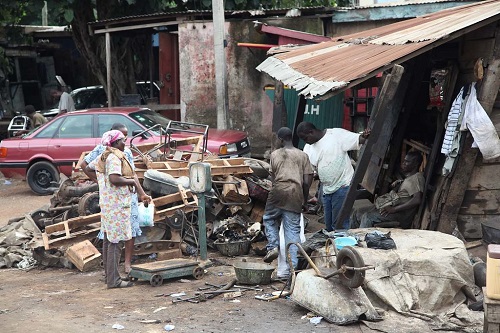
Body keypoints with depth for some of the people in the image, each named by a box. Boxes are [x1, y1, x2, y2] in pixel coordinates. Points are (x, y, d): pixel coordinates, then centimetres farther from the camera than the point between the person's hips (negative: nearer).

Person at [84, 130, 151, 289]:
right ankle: (113, 280, -3)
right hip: (116, 204, -11)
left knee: (108, 240, 15)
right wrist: (132, 181, -14)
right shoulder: (114, 157, -17)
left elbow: (88, 168, 24)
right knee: (115, 241, -7)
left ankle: (109, 276, 24)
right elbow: (114, 179, -28)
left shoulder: (104, 156, 13)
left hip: (107, 203, 11)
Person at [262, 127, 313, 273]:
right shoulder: (303, 155, 10)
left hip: (279, 191, -1)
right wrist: (305, 200, 15)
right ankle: (293, 265, 2)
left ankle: (273, 247, 5)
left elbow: (273, 176, 11)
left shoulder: (275, 154, 7)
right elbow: (307, 181, 6)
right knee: (293, 229, 4)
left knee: (269, 218, 23)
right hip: (295, 194, 1)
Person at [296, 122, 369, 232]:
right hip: (326, 190, 7)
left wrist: (364, 137, -35)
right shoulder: (308, 149, 8)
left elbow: (358, 140, -12)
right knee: (328, 226, 14)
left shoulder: (336, 134, -9)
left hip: (342, 186, -7)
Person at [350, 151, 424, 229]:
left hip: (402, 213, -10)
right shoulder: (408, 177, 24)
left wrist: (393, 209, -25)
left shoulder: (417, 177, -8)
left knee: (368, 217, -28)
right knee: (356, 214, -1)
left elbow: (417, 200, -23)